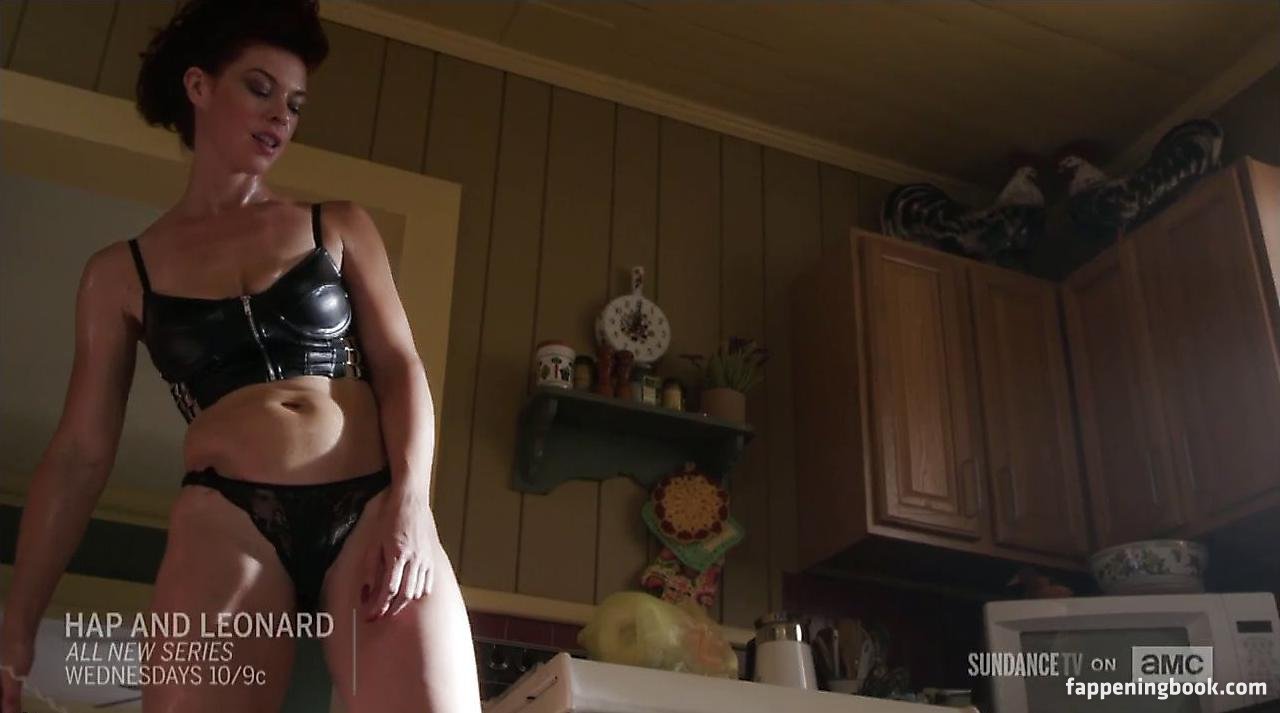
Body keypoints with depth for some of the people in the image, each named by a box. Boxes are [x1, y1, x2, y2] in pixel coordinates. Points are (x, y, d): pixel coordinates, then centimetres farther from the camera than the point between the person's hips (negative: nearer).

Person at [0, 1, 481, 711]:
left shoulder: (340, 225, 16)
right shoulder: (120, 271, 14)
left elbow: (400, 368, 7)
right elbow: (80, 451, 12)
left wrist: (410, 504, -11)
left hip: (374, 508, 1)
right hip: (226, 519, 0)